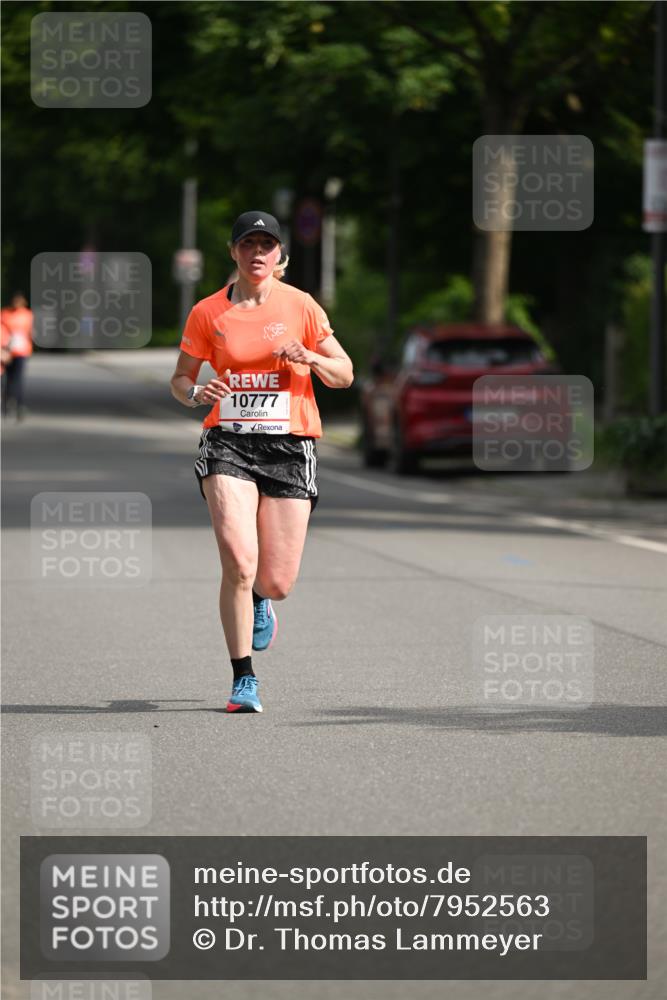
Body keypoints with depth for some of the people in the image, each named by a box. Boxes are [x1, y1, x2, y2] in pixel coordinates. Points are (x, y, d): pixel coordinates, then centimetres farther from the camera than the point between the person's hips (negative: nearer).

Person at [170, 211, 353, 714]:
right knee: (239, 563, -20)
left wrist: (309, 358, -14)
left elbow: (345, 374, 7)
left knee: (277, 583, -1)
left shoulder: (301, 306, 3)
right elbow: (180, 380, 12)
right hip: (228, 445, -1)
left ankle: (260, 599, 39)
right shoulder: (207, 313, 4)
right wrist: (197, 393, -12)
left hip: (289, 446, 1)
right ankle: (244, 680, -7)